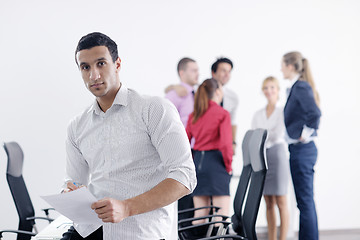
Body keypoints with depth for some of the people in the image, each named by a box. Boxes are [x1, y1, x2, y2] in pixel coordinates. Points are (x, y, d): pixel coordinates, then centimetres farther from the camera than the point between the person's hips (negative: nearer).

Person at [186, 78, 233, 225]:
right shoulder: (222, 114, -7)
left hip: (198, 160, 6)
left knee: (199, 214, 11)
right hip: (216, 162, -6)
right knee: (222, 213, -3)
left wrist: (193, 162, 16)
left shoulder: (193, 116, 10)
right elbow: (226, 143, -15)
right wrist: (229, 166, -4)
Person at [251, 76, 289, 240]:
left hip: (277, 154, -4)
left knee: (280, 201, -5)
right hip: (261, 157, 4)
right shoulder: (258, 115, 16)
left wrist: (261, 138, -4)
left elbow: (278, 134, -8)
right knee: (269, 203, 5)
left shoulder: (283, 111, 2)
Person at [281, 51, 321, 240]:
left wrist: (306, 135, -16)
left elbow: (314, 114, -27)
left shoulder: (300, 87, -14)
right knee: (307, 201, 14)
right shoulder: (297, 87, 14)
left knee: (305, 200, -5)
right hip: (300, 150, 10)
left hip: (302, 149, -10)